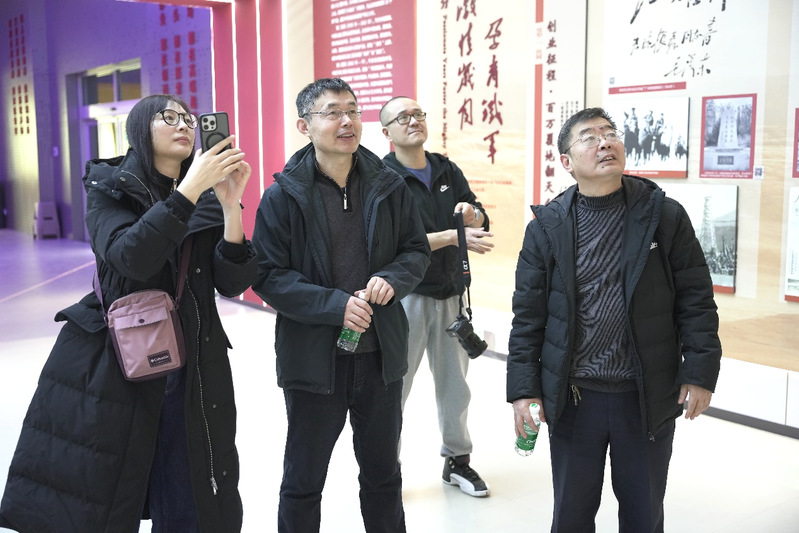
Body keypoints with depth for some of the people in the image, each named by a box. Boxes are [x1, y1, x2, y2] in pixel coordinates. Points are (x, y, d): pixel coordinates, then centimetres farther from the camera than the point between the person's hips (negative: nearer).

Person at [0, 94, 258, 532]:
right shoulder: (110, 189, -1)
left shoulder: (208, 201, 7)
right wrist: (188, 190, -26)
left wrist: (230, 206, -17)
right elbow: (130, 258, -21)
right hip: (114, 369, -3)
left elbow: (232, 283, -5)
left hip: (191, 374, 3)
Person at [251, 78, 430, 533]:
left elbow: (418, 250, 8)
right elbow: (268, 275, -11)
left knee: (383, 473, 20)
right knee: (304, 479, 14)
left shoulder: (389, 186, 1)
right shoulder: (284, 196, -8)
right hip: (314, 356, -3)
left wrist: (393, 279, -13)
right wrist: (334, 305, -22)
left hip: (381, 355, 3)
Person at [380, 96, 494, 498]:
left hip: (450, 292, 5)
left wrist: (473, 215, -18)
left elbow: (482, 222, 5)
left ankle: (457, 460, 30)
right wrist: (453, 236, -24)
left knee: (454, 382, 14)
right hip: (406, 295, -5)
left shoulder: (447, 170, 9)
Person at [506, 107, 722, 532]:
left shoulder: (665, 216, -4)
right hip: (573, 399, 0)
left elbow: (696, 299, -2)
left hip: (649, 399, 0)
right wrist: (524, 387, -4)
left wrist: (700, 372, -7)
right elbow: (528, 314, -2)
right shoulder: (548, 226, -4)